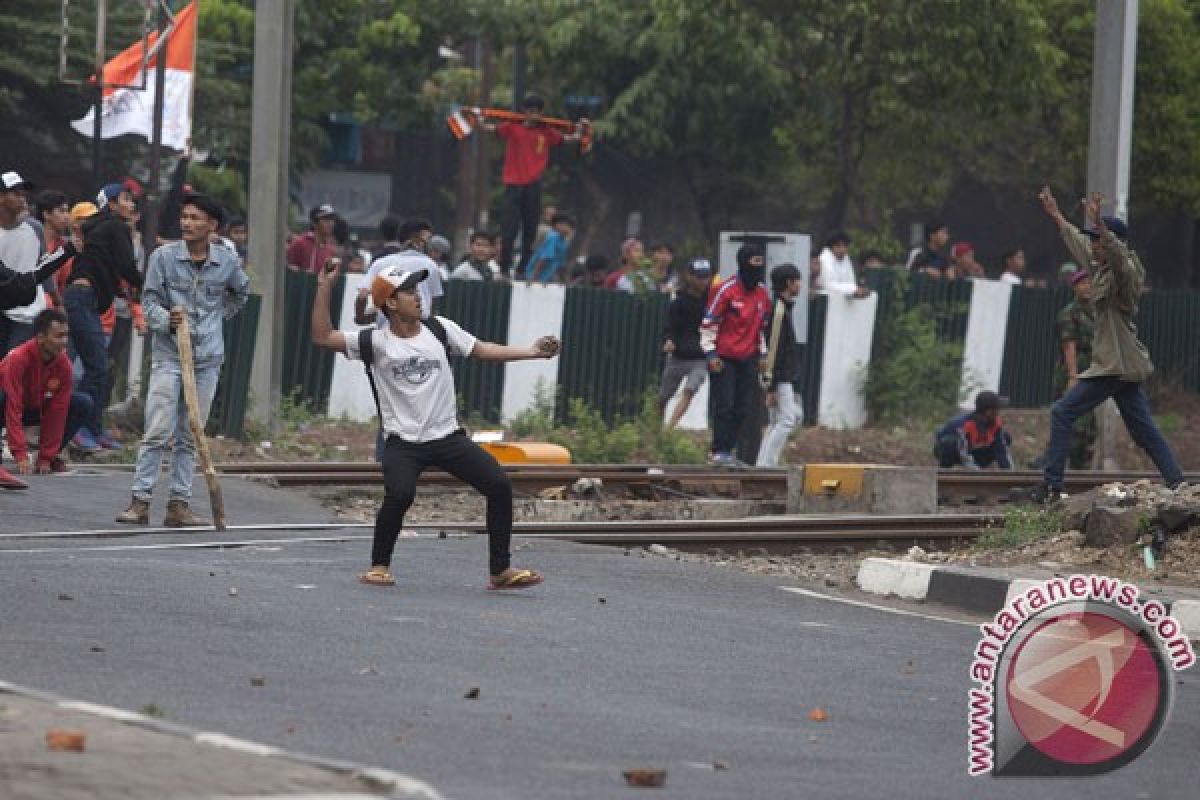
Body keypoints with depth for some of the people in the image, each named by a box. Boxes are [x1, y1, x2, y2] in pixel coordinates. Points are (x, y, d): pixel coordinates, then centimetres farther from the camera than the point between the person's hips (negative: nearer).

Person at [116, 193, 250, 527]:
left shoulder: (227, 261, 3)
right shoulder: (163, 257, -4)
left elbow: (241, 292, 24)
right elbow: (149, 301, -4)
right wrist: (168, 319, -21)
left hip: (207, 359, 3)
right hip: (168, 356, -3)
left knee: (190, 437, 6)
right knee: (156, 433, -8)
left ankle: (179, 505, 10)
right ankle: (140, 501, -5)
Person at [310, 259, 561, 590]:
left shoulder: (440, 329, 5)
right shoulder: (375, 342, -4)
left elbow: (482, 350, 11)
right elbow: (322, 337, -7)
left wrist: (531, 352, 2)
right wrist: (325, 288, -15)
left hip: (448, 436, 4)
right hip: (403, 443, -4)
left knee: (499, 485, -7)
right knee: (400, 494, -29)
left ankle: (500, 571, 5)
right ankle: (379, 566, -4)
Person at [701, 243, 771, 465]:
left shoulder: (762, 292, 8)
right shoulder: (727, 290, -11)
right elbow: (709, 322, -9)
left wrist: (762, 353, 15)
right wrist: (710, 353, -14)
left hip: (748, 358, 6)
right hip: (724, 357, -6)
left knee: (743, 408, 3)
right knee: (725, 406, -7)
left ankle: (727, 449, 10)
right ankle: (719, 451, -2)